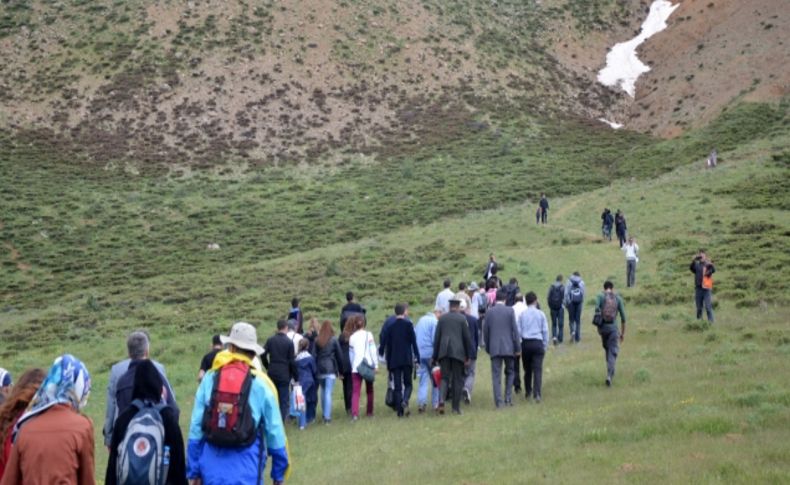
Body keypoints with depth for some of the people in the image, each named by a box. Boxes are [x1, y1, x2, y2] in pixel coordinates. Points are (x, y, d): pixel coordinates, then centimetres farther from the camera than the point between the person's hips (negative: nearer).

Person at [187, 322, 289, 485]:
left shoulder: (210, 378, 1)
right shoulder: (261, 384, -4)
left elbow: (196, 427, 2)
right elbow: (274, 431, 0)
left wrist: (193, 471, 11)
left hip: (212, 467, 2)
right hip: (245, 471, -2)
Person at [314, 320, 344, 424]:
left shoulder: (317, 340, 1)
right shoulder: (334, 340, -4)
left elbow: (314, 355, 0)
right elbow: (339, 356, 0)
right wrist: (340, 371, 9)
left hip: (320, 369, 3)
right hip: (330, 369, -3)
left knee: (323, 392, 18)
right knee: (328, 393, -6)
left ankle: (324, 414, 26)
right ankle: (327, 417, -11)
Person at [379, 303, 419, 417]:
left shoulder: (390, 326, 6)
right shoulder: (408, 324, -3)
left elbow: (384, 343, 5)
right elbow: (413, 342, -6)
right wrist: (417, 358, -2)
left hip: (394, 361, 2)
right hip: (407, 360, -2)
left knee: (397, 386, 6)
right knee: (408, 384, 7)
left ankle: (399, 410, 1)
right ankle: (405, 401, -21)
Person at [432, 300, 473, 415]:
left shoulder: (442, 318, 8)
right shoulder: (462, 318, 1)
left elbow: (437, 338, 8)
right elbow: (467, 338, 1)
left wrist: (435, 356, 12)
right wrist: (468, 356, 8)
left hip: (444, 352, 2)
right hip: (458, 352, -2)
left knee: (444, 378, 6)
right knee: (457, 379, 5)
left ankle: (441, 400, -18)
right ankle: (456, 407, 6)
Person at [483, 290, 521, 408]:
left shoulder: (489, 312, 1)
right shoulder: (510, 311, -3)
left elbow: (485, 331, 5)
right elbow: (515, 330, -4)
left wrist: (487, 348, 16)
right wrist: (518, 348, 2)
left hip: (494, 348, 0)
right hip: (508, 347, 0)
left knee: (496, 375, 2)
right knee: (509, 372, 16)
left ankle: (498, 400, -4)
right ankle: (508, 398, 8)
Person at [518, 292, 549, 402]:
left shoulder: (522, 315, 3)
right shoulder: (540, 314, 1)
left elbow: (518, 331, 3)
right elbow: (545, 331, 2)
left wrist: (518, 346, 11)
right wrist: (545, 345, 10)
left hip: (525, 343, 2)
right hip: (537, 343, -2)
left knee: (527, 369, 15)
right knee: (537, 369, -5)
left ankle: (528, 392, 26)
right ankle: (537, 394, -16)